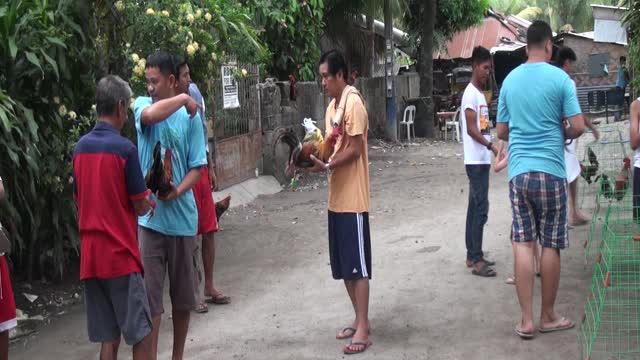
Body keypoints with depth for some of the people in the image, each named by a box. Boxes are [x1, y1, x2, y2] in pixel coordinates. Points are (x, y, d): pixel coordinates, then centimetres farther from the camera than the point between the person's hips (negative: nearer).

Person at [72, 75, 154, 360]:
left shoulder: (80, 147, 6)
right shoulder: (125, 148, -12)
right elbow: (141, 207, -7)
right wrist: (148, 197, 13)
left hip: (90, 257, 6)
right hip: (121, 256, -6)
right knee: (140, 336, 3)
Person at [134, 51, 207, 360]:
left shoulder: (190, 115, 1)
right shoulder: (142, 105, -1)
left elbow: (197, 167, -2)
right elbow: (151, 115, -27)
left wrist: (177, 191, -18)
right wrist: (184, 99, -15)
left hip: (181, 216, 2)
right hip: (149, 217, -1)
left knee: (183, 295, 13)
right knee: (149, 295, -3)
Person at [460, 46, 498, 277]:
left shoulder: (480, 93, 17)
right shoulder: (471, 93, -12)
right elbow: (471, 129, -19)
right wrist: (491, 145, -29)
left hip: (482, 160, 10)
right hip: (476, 160, -10)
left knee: (475, 207, 11)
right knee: (480, 208, -10)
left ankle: (472, 255, 17)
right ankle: (476, 261, -8)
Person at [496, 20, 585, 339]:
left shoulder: (509, 80, 8)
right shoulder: (560, 78, -5)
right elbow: (578, 127, -8)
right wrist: (562, 134, 12)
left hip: (518, 171, 3)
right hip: (551, 170, -3)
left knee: (523, 244, 4)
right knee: (551, 245, 7)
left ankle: (527, 320, 4)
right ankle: (548, 316, 17)